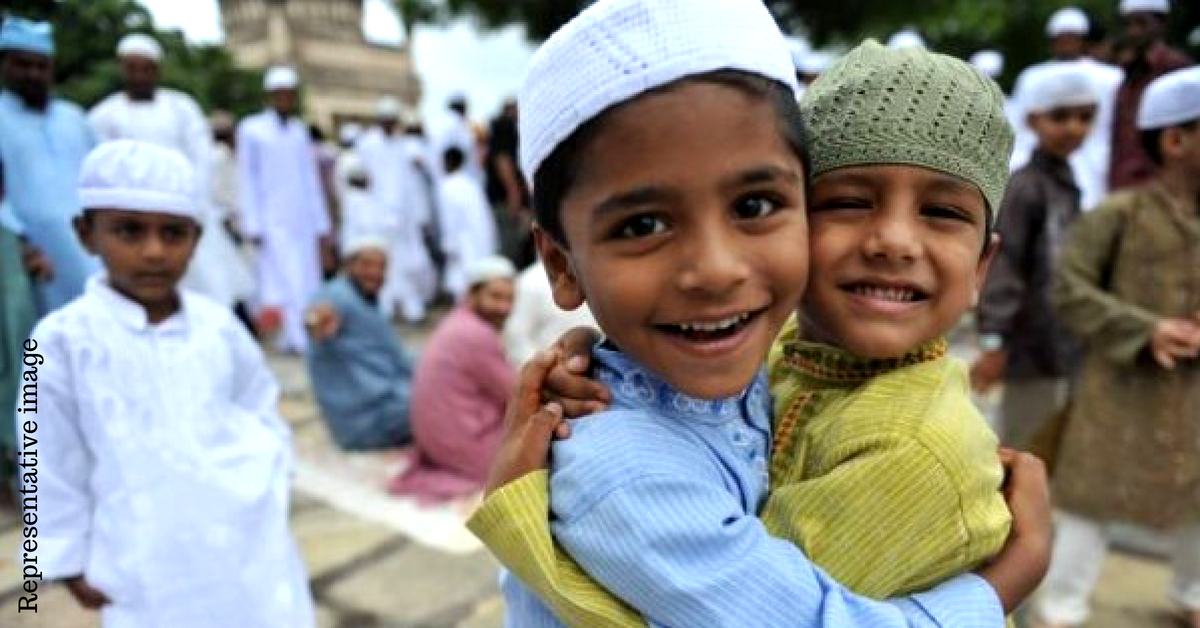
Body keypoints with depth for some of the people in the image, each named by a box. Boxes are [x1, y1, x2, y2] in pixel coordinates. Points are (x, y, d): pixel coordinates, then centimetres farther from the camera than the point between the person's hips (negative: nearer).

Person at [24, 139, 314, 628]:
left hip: (247, 537, 3)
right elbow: (51, 464, -2)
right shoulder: (64, 340, -11)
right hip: (149, 559, -2)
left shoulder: (217, 325, -3)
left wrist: (266, 474, 6)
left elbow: (260, 410, 12)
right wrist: (70, 562, 3)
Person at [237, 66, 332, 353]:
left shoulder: (300, 130, 15)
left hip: (304, 221, 4)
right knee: (286, 279, -11)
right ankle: (302, 339, -10)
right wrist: (253, 225, -6)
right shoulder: (251, 129, 3)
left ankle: (290, 338, 10)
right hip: (273, 220, -4)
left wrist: (322, 224, 11)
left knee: (307, 282, 1)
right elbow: (247, 180, 1)